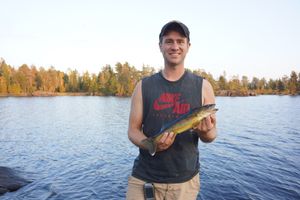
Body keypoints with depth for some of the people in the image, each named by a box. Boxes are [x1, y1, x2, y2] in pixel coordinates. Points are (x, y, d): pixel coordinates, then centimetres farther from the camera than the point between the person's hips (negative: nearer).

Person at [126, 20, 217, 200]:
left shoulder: (203, 86, -2)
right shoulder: (144, 86, -1)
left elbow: (211, 135, 1)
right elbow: (133, 130, 0)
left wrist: (205, 132, -22)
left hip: (185, 181, 1)